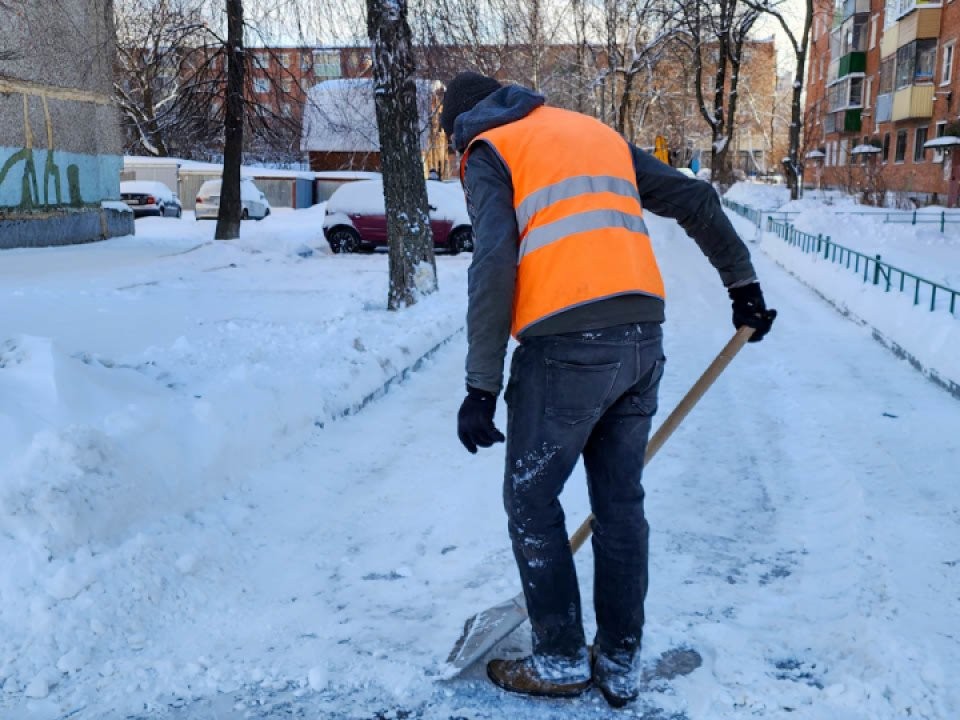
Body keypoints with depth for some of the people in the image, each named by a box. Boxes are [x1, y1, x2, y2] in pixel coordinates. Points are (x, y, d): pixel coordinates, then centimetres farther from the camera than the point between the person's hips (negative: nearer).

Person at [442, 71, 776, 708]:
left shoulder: (487, 149, 7)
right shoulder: (600, 133, 25)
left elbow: (495, 265, -9)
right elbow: (696, 201, 21)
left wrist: (482, 387, -9)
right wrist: (743, 284, 28)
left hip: (568, 344, -6)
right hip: (643, 338, 7)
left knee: (532, 501, 10)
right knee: (622, 502, 15)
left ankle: (561, 660, 20)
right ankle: (620, 663, 26)